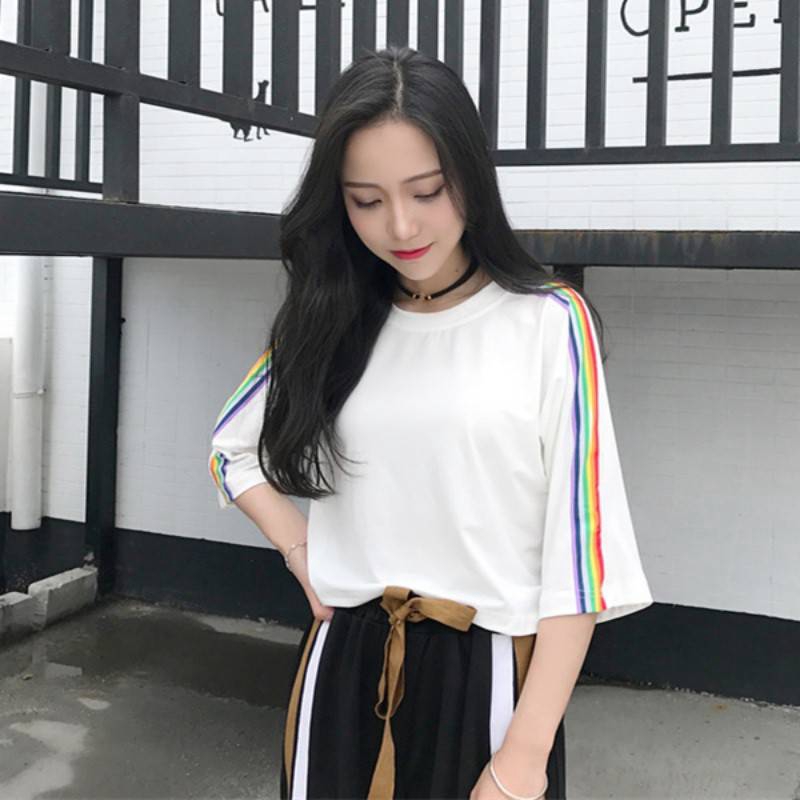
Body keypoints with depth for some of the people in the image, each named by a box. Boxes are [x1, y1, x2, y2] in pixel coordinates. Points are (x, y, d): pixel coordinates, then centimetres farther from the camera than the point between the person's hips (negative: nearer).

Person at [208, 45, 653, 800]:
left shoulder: (550, 322, -9)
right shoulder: (329, 321, 3)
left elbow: (579, 554, -11)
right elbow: (233, 451, 18)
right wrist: (302, 553, 2)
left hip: (487, 676, -3)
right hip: (344, 671, 4)